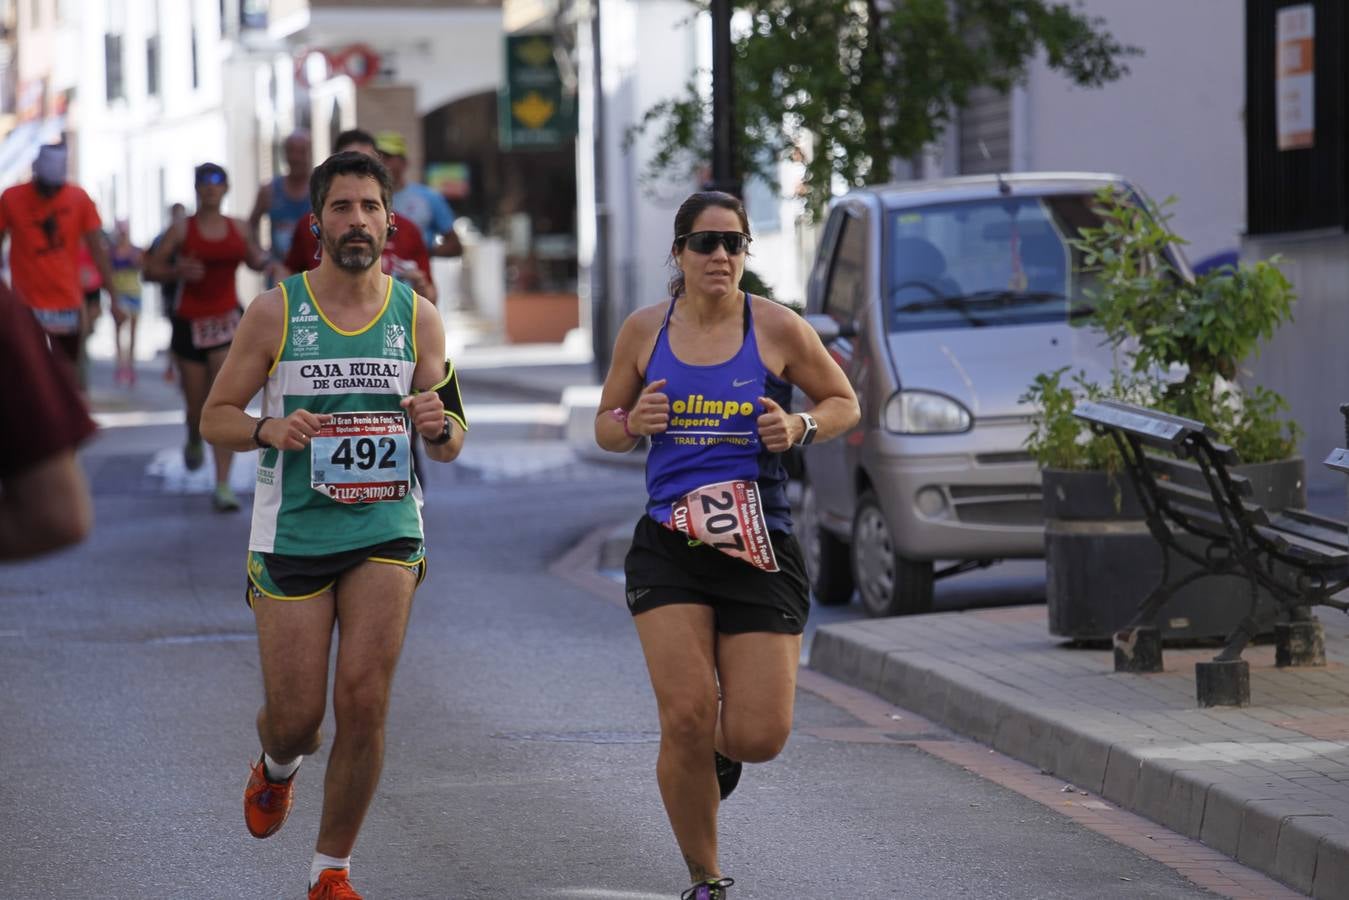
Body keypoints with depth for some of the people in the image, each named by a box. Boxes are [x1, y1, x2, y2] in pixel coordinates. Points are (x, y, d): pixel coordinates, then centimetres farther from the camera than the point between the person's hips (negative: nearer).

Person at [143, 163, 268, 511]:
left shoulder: (237, 228, 5)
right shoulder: (182, 230, -3)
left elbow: (254, 260, 20)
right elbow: (151, 269, -4)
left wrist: (262, 260, -4)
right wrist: (178, 271, -23)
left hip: (228, 319, 1)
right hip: (191, 322, -1)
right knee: (197, 404, 8)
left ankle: (223, 485, -15)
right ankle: (194, 442, 47)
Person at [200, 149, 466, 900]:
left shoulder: (418, 317, 3)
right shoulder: (274, 313, -3)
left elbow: (451, 446, 9)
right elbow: (216, 418, 2)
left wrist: (439, 426, -15)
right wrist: (270, 430, -19)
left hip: (386, 528, 1)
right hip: (293, 530, -1)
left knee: (364, 701, -11)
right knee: (296, 717, 1)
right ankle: (278, 769, 40)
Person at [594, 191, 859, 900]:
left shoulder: (778, 329, -1)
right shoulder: (644, 330, 4)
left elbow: (844, 403, 10)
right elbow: (605, 428, 15)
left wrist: (800, 426, -10)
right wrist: (634, 423, -8)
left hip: (761, 549, -1)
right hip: (669, 548, 1)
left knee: (759, 736, -7)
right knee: (686, 719, -13)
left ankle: (722, 748, 34)